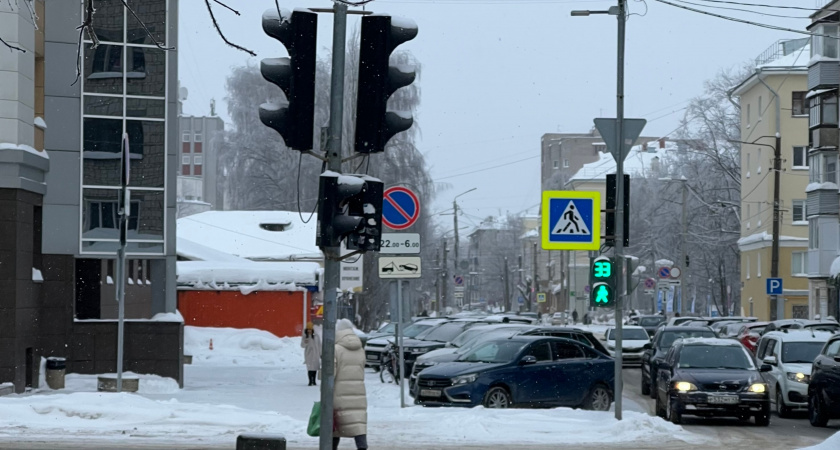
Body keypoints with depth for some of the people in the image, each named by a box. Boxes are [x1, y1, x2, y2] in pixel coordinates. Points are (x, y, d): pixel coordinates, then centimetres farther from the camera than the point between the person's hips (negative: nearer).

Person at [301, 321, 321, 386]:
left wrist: (320, 354, 8)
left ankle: (313, 381, 18)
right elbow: (302, 346, 5)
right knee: (310, 368, -9)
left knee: (315, 368, 5)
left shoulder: (316, 336, 1)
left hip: (315, 354, 1)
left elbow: (319, 345, 7)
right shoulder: (305, 337, 1)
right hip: (308, 354, -1)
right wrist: (305, 343, -18)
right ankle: (310, 381, -4)